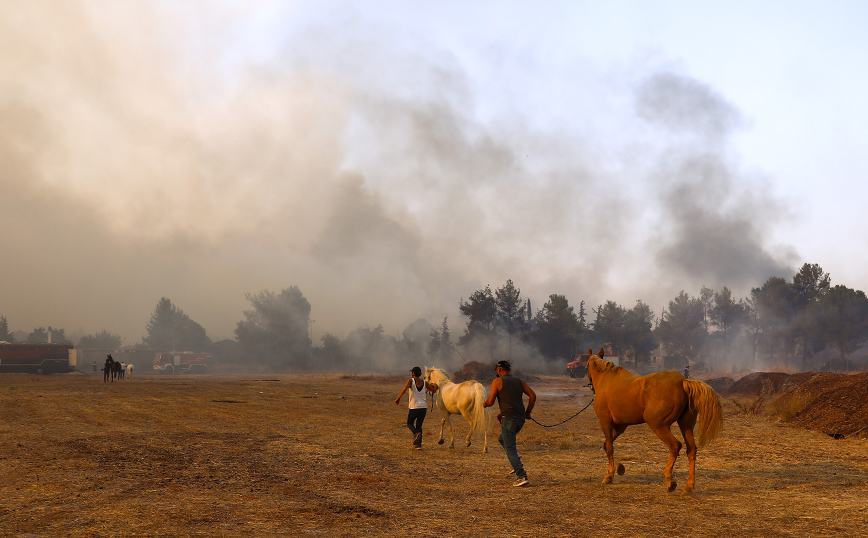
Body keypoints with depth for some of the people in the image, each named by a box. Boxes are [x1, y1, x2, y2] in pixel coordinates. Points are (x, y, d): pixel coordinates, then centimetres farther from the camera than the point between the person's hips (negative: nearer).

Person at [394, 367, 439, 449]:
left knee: (409, 423, 14)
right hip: (424, 407, 4)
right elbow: (434, 390, 17)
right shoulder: (425, 382, 6)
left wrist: (398, 398, -16)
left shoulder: (411, 381, -5)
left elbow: (405, 388, -23)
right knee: (419, 425, 14)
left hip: (414, 407, -4)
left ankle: (416, 433, -17)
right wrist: (434, 386, 39)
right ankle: (418, 444, 5)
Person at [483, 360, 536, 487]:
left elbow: (490, 402, -4)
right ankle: (517, 465, 16)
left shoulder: (497, 382, -1)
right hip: (521, 419, 7)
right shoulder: (519, 381, 15)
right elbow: (533, 395, 9)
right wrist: (528, 412, 17)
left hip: (508, 418, -7)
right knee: (502, 439, 27)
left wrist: (484, 404, 18)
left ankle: (522, 477, -16)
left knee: (510, 448, -5)